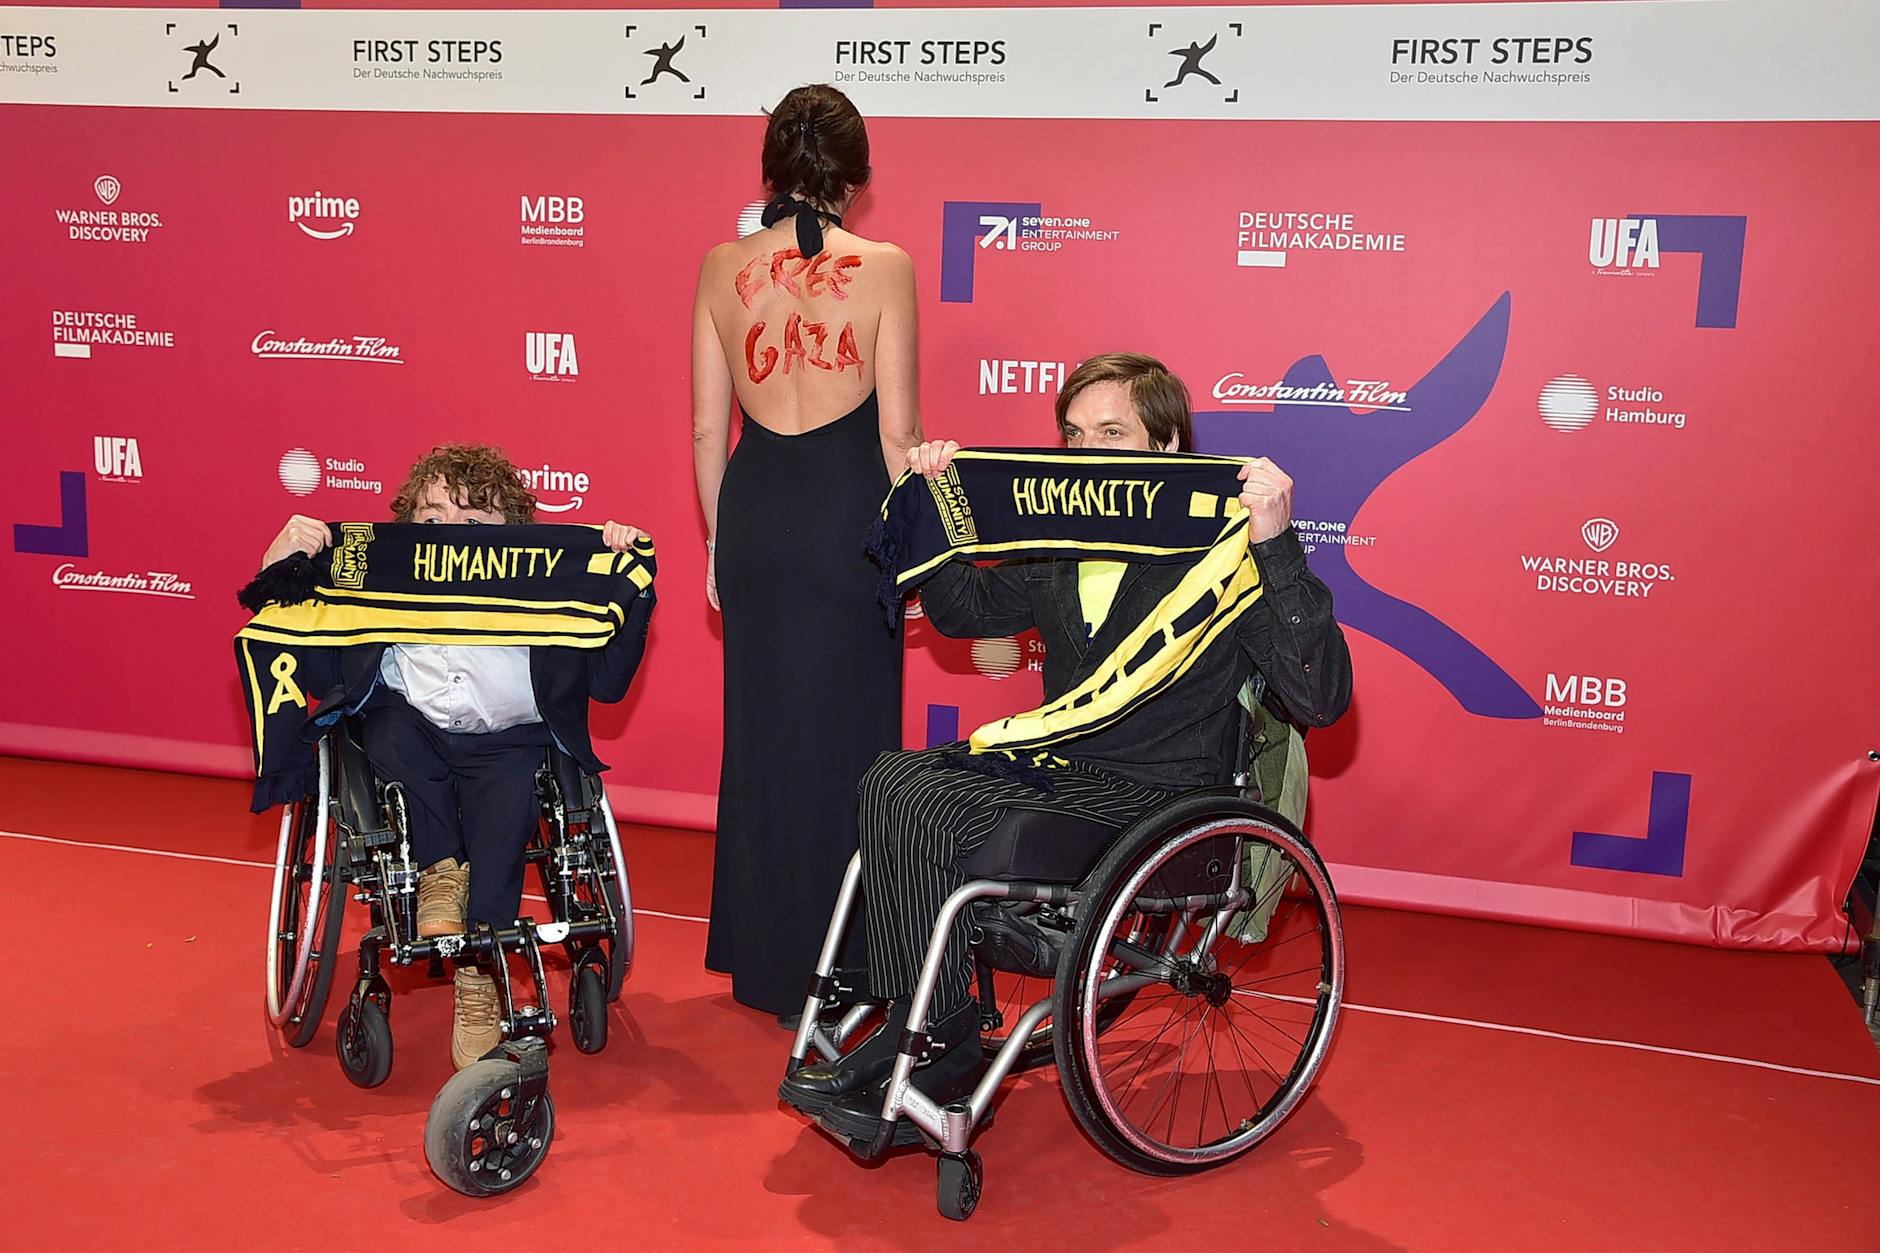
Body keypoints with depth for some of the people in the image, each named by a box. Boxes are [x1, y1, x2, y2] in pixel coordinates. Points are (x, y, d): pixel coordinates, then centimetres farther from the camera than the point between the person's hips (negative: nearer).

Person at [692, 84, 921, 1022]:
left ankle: (759, 953, 28)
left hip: (755, 506, 3)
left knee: (760, 730, 15)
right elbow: (897, 431, -6)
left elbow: (708, 427, 6)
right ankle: (830, 966, 17)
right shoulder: (882, 267, -7)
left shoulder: (722, 267, 2)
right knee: (845, 735, 7)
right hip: (847, 507, -3)